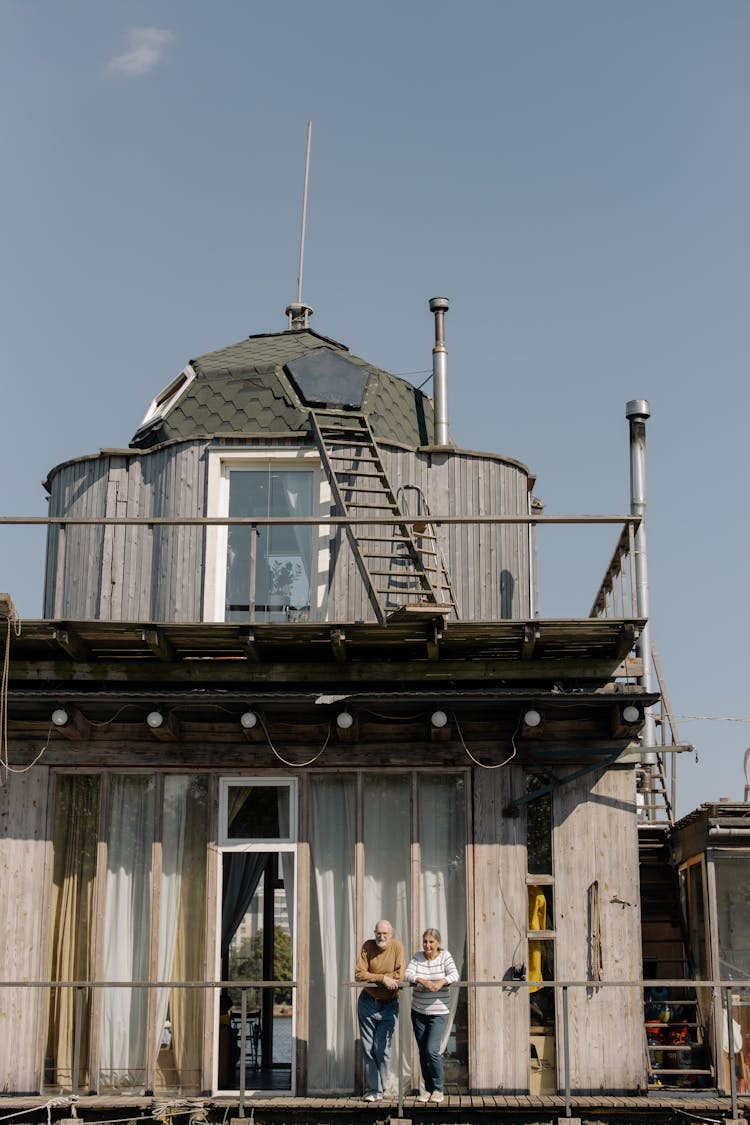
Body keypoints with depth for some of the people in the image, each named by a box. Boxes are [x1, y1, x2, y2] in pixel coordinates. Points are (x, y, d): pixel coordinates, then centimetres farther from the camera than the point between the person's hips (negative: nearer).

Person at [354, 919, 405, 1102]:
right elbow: (359, 974, -13)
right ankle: (372, 1090, 9)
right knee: (368, 1049, 2)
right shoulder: (367, 947, -5)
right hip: (367, 1003, 1)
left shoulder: (397, 946, -6)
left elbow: (399, 977, -13)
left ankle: (379, 1090, 10)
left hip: (389, 1005, -1)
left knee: (382, 1050, -2)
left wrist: (373, 977, -15)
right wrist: (383, 978, -20)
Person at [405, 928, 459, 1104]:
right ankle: (428, 1088, 21)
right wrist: (423, 981, -30)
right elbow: (408, 975, -12)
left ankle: (438, 1089, 2)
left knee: (431, 1050, -13)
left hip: (439, 1013, -3)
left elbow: (454, 975, -14)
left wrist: (441, 982, -34)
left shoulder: (445, 956, -3)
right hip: (418, 1012, 3)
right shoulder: (417, 957, 2)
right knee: (423, 1052, 8)